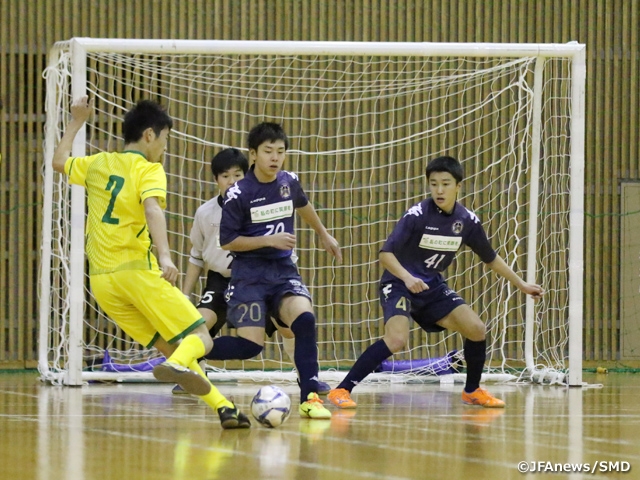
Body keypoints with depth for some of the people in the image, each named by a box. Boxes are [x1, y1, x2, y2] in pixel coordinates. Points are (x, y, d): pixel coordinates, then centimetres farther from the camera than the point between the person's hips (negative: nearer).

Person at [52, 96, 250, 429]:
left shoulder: (97, 164, 15)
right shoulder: (148, 169, -2)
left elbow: (59, 161, 35)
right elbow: (152, 209, -22)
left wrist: (76, 122, 45)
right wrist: (164, 256, -35)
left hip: (101, 278, 6)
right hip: (137, 269, -6)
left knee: (171, 347, 11)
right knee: (200, 339, -6)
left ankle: (223, 407, 1)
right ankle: (177, 365, -40)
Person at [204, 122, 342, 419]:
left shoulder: (289, 182, 3)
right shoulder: (238, 194, -12)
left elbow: (302, 206, 27)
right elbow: (227, 241, -9)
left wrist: (324, 235, 39)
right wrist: (269, 240, -17)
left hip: (283, 270, 4)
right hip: (250, 273, -4)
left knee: (304, 318, -24)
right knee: (250, 345, -13)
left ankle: (309, 397, -20)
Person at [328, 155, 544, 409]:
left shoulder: (467, 220, -3)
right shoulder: (417, 215, -20)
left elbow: (491, 258, 13)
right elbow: (385, 254, -22)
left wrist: (521, 284, 16)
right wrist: (408, 278, -39)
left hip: (433, 286, 6)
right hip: (399, 284, -6)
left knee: (476, 329, -7)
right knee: (396, 340, -28)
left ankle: (472, 391, 16)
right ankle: (341, 390, -22)